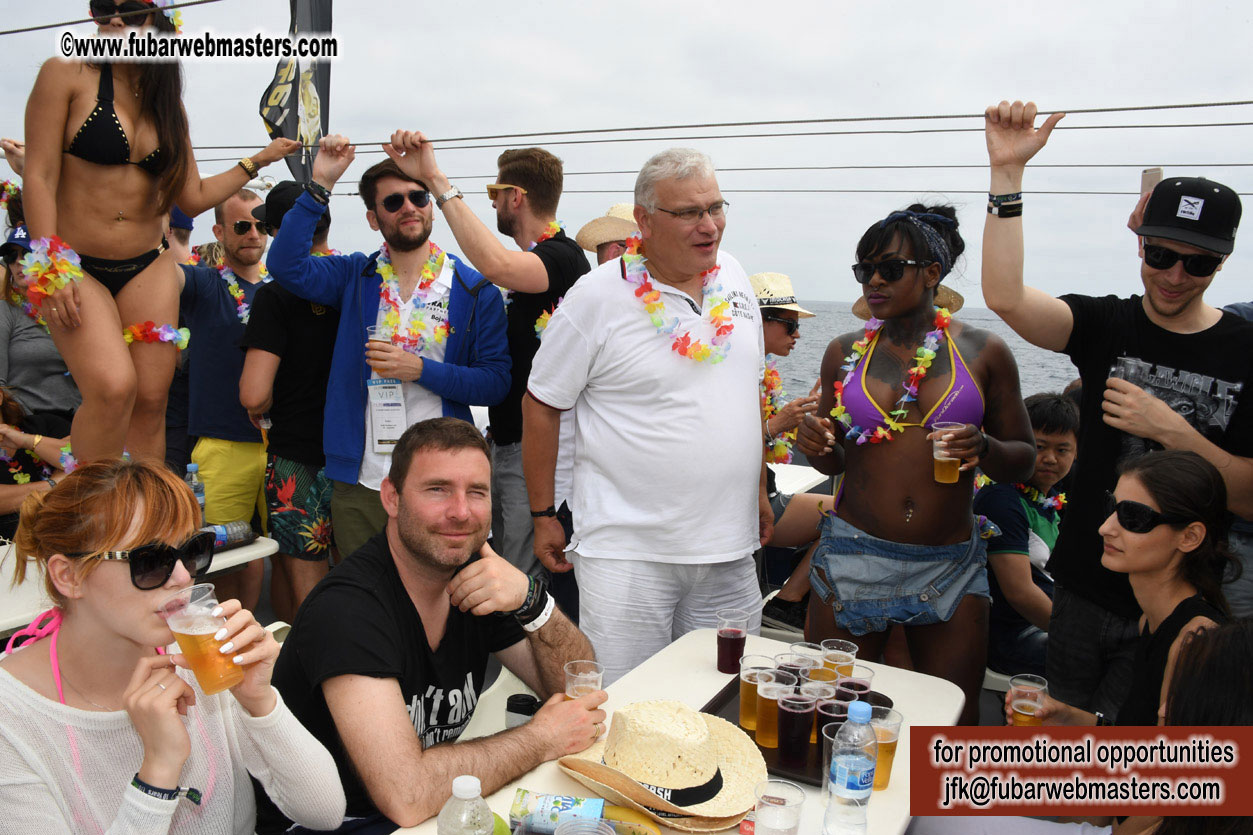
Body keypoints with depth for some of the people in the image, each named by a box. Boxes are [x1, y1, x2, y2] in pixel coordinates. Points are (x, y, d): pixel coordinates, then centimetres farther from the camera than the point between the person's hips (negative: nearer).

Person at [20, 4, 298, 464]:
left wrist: (257, 161, 12)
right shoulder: (66, 75, -4)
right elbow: (39, 177, -9)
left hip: (148, 269, 5)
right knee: (114, 387, -23)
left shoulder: (168, 104, 11)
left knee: (151, 400, 0)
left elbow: (194, 198, 13)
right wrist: (51, 268, -17)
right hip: (74, 266, -4)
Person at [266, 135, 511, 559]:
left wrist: (421, 369, -16)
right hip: (358, 481, 2)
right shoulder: (355, 276, 8)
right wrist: (320, 185, -14)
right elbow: (286, 265, -9)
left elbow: (496, 382, -5)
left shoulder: (475, 290, 0)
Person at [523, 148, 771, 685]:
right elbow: (541, 404, -3)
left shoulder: (733, 278, 7)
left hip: (731, 549, 6)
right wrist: (543, 516, -1)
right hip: (628, 552, -5)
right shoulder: (598, 296, -10)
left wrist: (759, 491, 18)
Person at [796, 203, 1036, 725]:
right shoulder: (845, 352, 5)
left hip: (950, 564, -1)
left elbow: (1023, 461, 6)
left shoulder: (983, 352, 1)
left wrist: (985, 449, -16)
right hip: (853, 553, 1)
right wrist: (816, 444, -9)